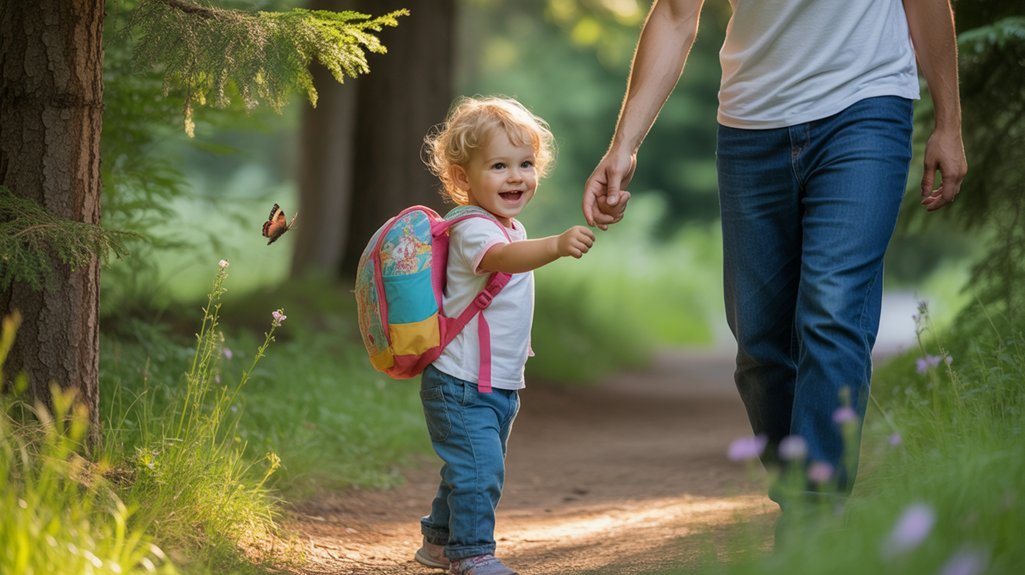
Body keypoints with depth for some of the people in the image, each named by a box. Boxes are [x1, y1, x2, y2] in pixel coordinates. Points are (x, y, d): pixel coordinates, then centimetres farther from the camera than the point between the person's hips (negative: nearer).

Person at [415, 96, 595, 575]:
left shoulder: (511, 227, 10)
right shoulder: (472, 230, -22)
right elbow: (502, 258, -44)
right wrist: (556, 245, -59)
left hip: (501, 384, 10)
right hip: (461, 383, -9)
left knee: (471, 468, 19)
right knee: (479, 467, -15)